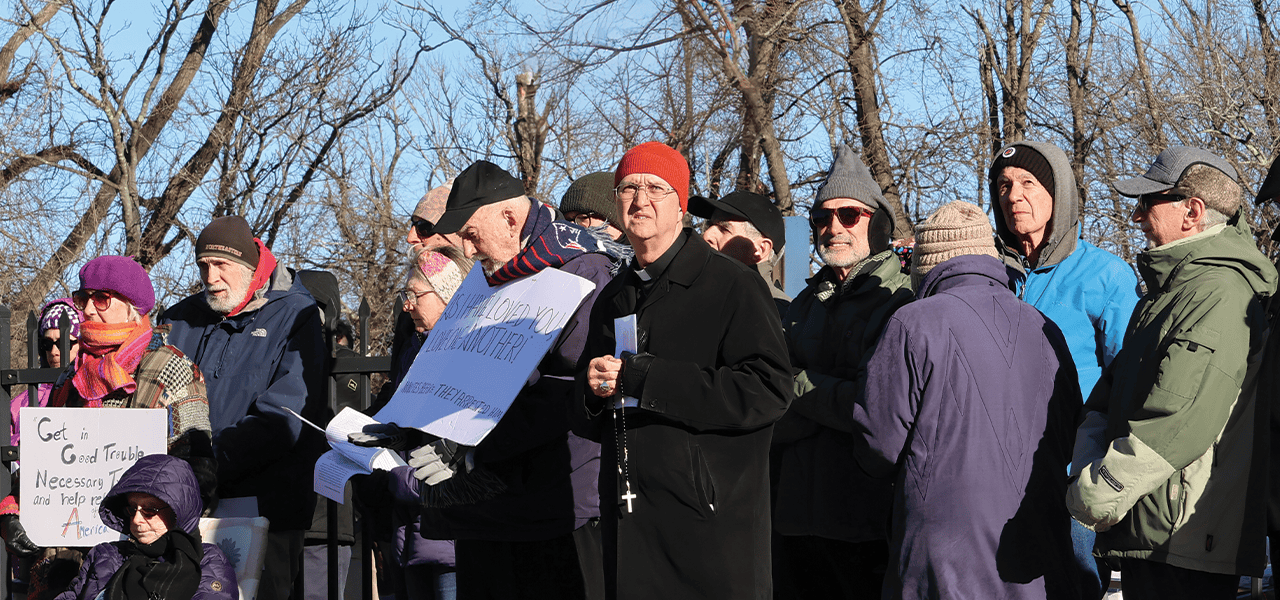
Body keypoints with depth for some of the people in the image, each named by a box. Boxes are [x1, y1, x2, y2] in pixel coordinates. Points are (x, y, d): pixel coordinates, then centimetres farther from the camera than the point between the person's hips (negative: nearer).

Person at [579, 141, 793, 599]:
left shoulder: (733, 286, -4)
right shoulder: (612, 300, 18)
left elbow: (769, 390, -18)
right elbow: (587, 421, 24)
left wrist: (641, 378, -18)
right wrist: (592, 392, -3)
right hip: (627, 527, 6)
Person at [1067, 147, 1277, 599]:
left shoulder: (1220, 292, -16)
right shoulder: (1169, 288, 18)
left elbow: (1178, 427, -25)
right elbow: (1106, 397, 15)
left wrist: (1094, 498, -17)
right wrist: (1087, 474, -4)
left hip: (1185, 547, -10)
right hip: (1145, 540, 10)